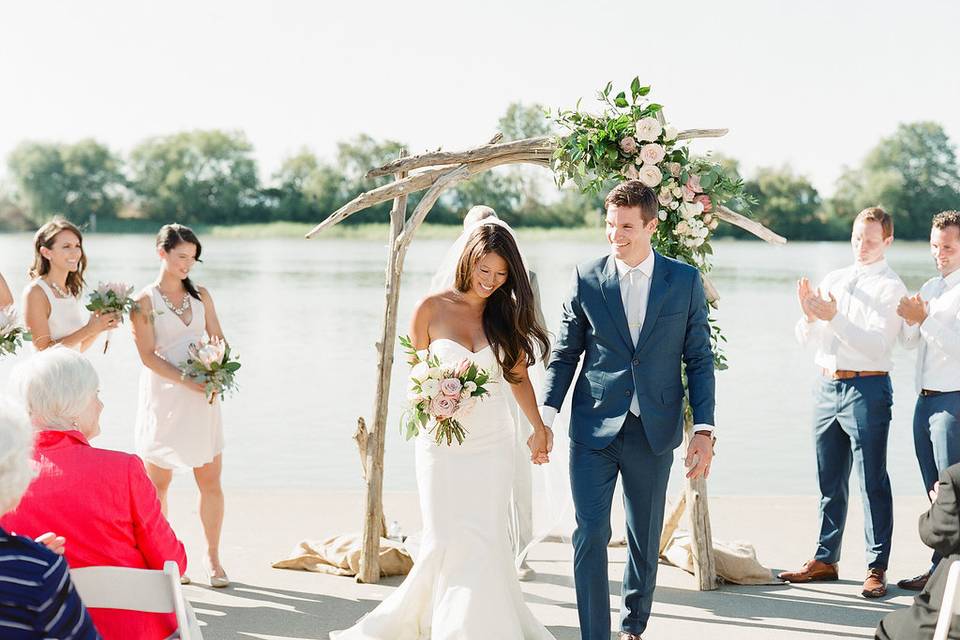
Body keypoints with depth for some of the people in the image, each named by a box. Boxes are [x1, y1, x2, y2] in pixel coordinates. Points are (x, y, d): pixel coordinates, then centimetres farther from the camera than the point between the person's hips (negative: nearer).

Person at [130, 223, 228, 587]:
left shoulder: (200, 296, 12)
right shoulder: (144, 302, -2)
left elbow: (218, 338, 13)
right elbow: (148, 356, -9)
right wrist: (188, 382, -17)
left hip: (202, 399, 3)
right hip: (163, 398, -3)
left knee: (210, 481, 2)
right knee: (158, 482, 3)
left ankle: (212, 557, 13)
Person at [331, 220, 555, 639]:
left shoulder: (506, 313, 4)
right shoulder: (432, 309, -3)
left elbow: (518, 377, 14)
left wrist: (539, 428, 18)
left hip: (492, 446, 2)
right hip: (442, 444, -2)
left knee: (484, 543, -2)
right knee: (444, 542, -4)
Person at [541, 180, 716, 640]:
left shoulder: (685, 281, 0)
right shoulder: (586, 278, 0)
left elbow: (699, 360, 2)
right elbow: (565, 354, 5)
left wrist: (704, 430, -5)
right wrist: (546, 415, -6)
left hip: (654, 431, 1)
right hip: (593, 429, -1)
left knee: (645, 540, 13)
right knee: (590, 535, -8)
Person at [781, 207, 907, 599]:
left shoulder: (891, 287, -5)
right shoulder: (832, 280, 14)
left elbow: (877, 346, -17)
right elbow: (807, 339, 12)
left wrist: (834, 318, -24)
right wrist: (808, 315, -9)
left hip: (866, 388, -6)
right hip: (827, 386, 6)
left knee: (873, 482, -2)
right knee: (830, 481, 13)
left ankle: (876, 569, 3)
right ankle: (825, 560, 21)